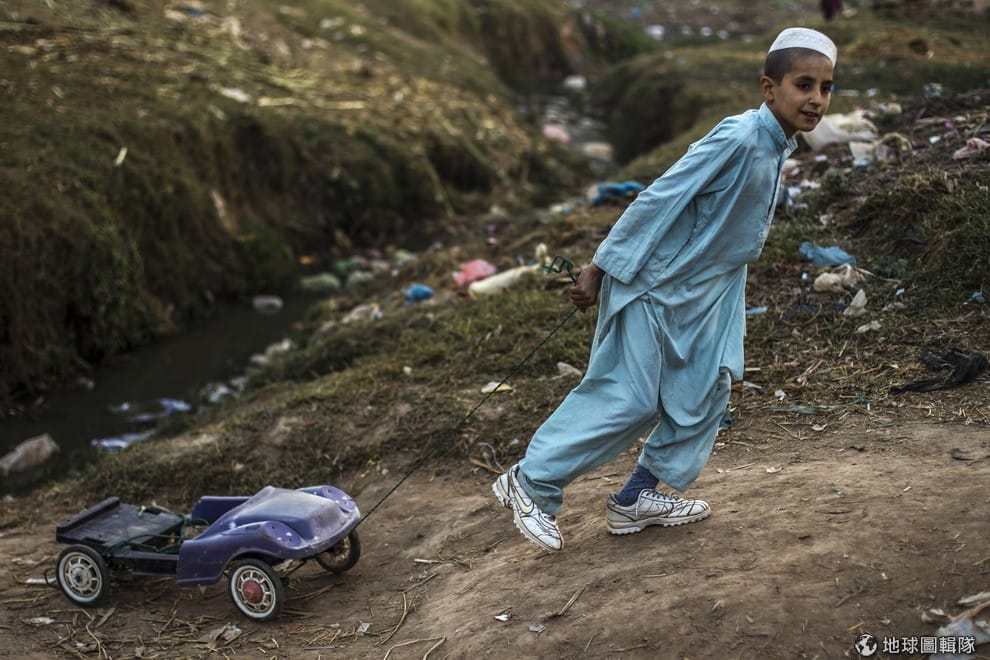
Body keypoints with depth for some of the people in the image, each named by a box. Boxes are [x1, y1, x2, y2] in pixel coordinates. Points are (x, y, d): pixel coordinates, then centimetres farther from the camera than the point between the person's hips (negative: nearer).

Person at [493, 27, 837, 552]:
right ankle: (531, 484, 9)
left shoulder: (778, 146, 4)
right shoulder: (737, 138, -24)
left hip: (706, 291, 9)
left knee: (706, 389, 7)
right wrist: (601, 266, -21)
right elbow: (659, 199, -23)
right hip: (653, 283, -9)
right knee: (629, 399, -6)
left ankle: (638, 498, 19)